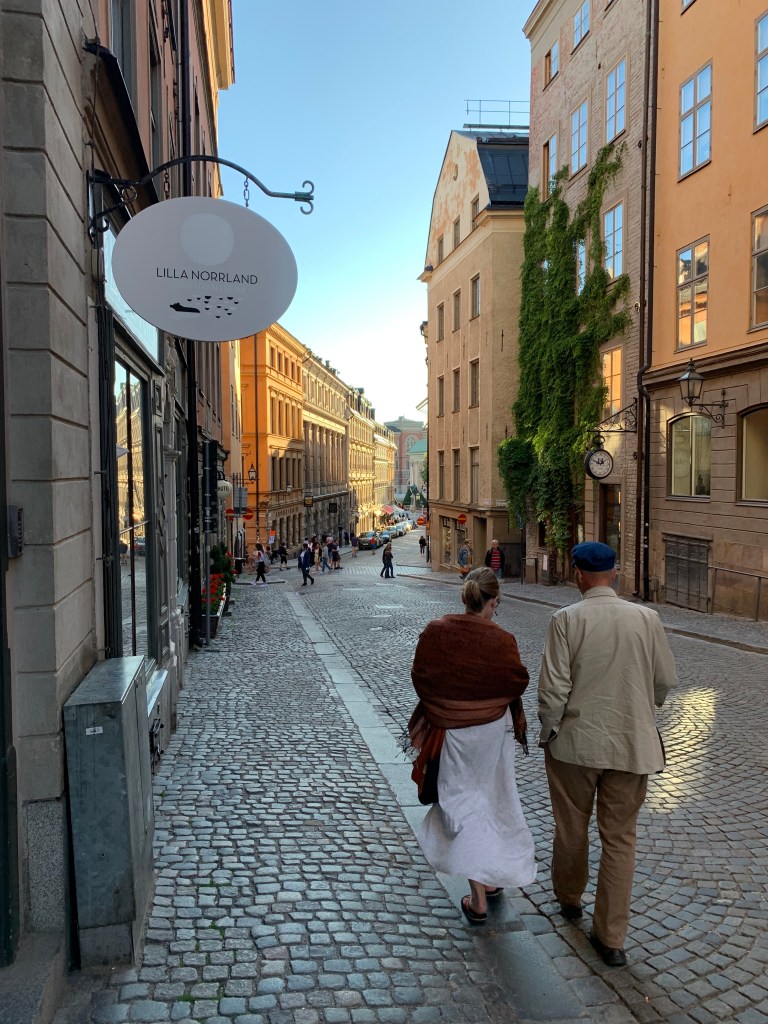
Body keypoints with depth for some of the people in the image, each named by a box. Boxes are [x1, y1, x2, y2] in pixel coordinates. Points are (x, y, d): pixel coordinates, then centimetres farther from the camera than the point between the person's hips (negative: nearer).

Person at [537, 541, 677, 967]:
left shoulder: (566, 620, -15)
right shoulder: (647, 618, -7)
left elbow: (553, 688, -15)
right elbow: (666, 680, 2)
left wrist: (548, 730, 1)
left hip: (576, 742, -1)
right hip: (632, 744, 2)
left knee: (571, 828, 20)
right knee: (620, 839, 12)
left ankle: (569, 898, 42)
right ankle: (610, 937, 19)